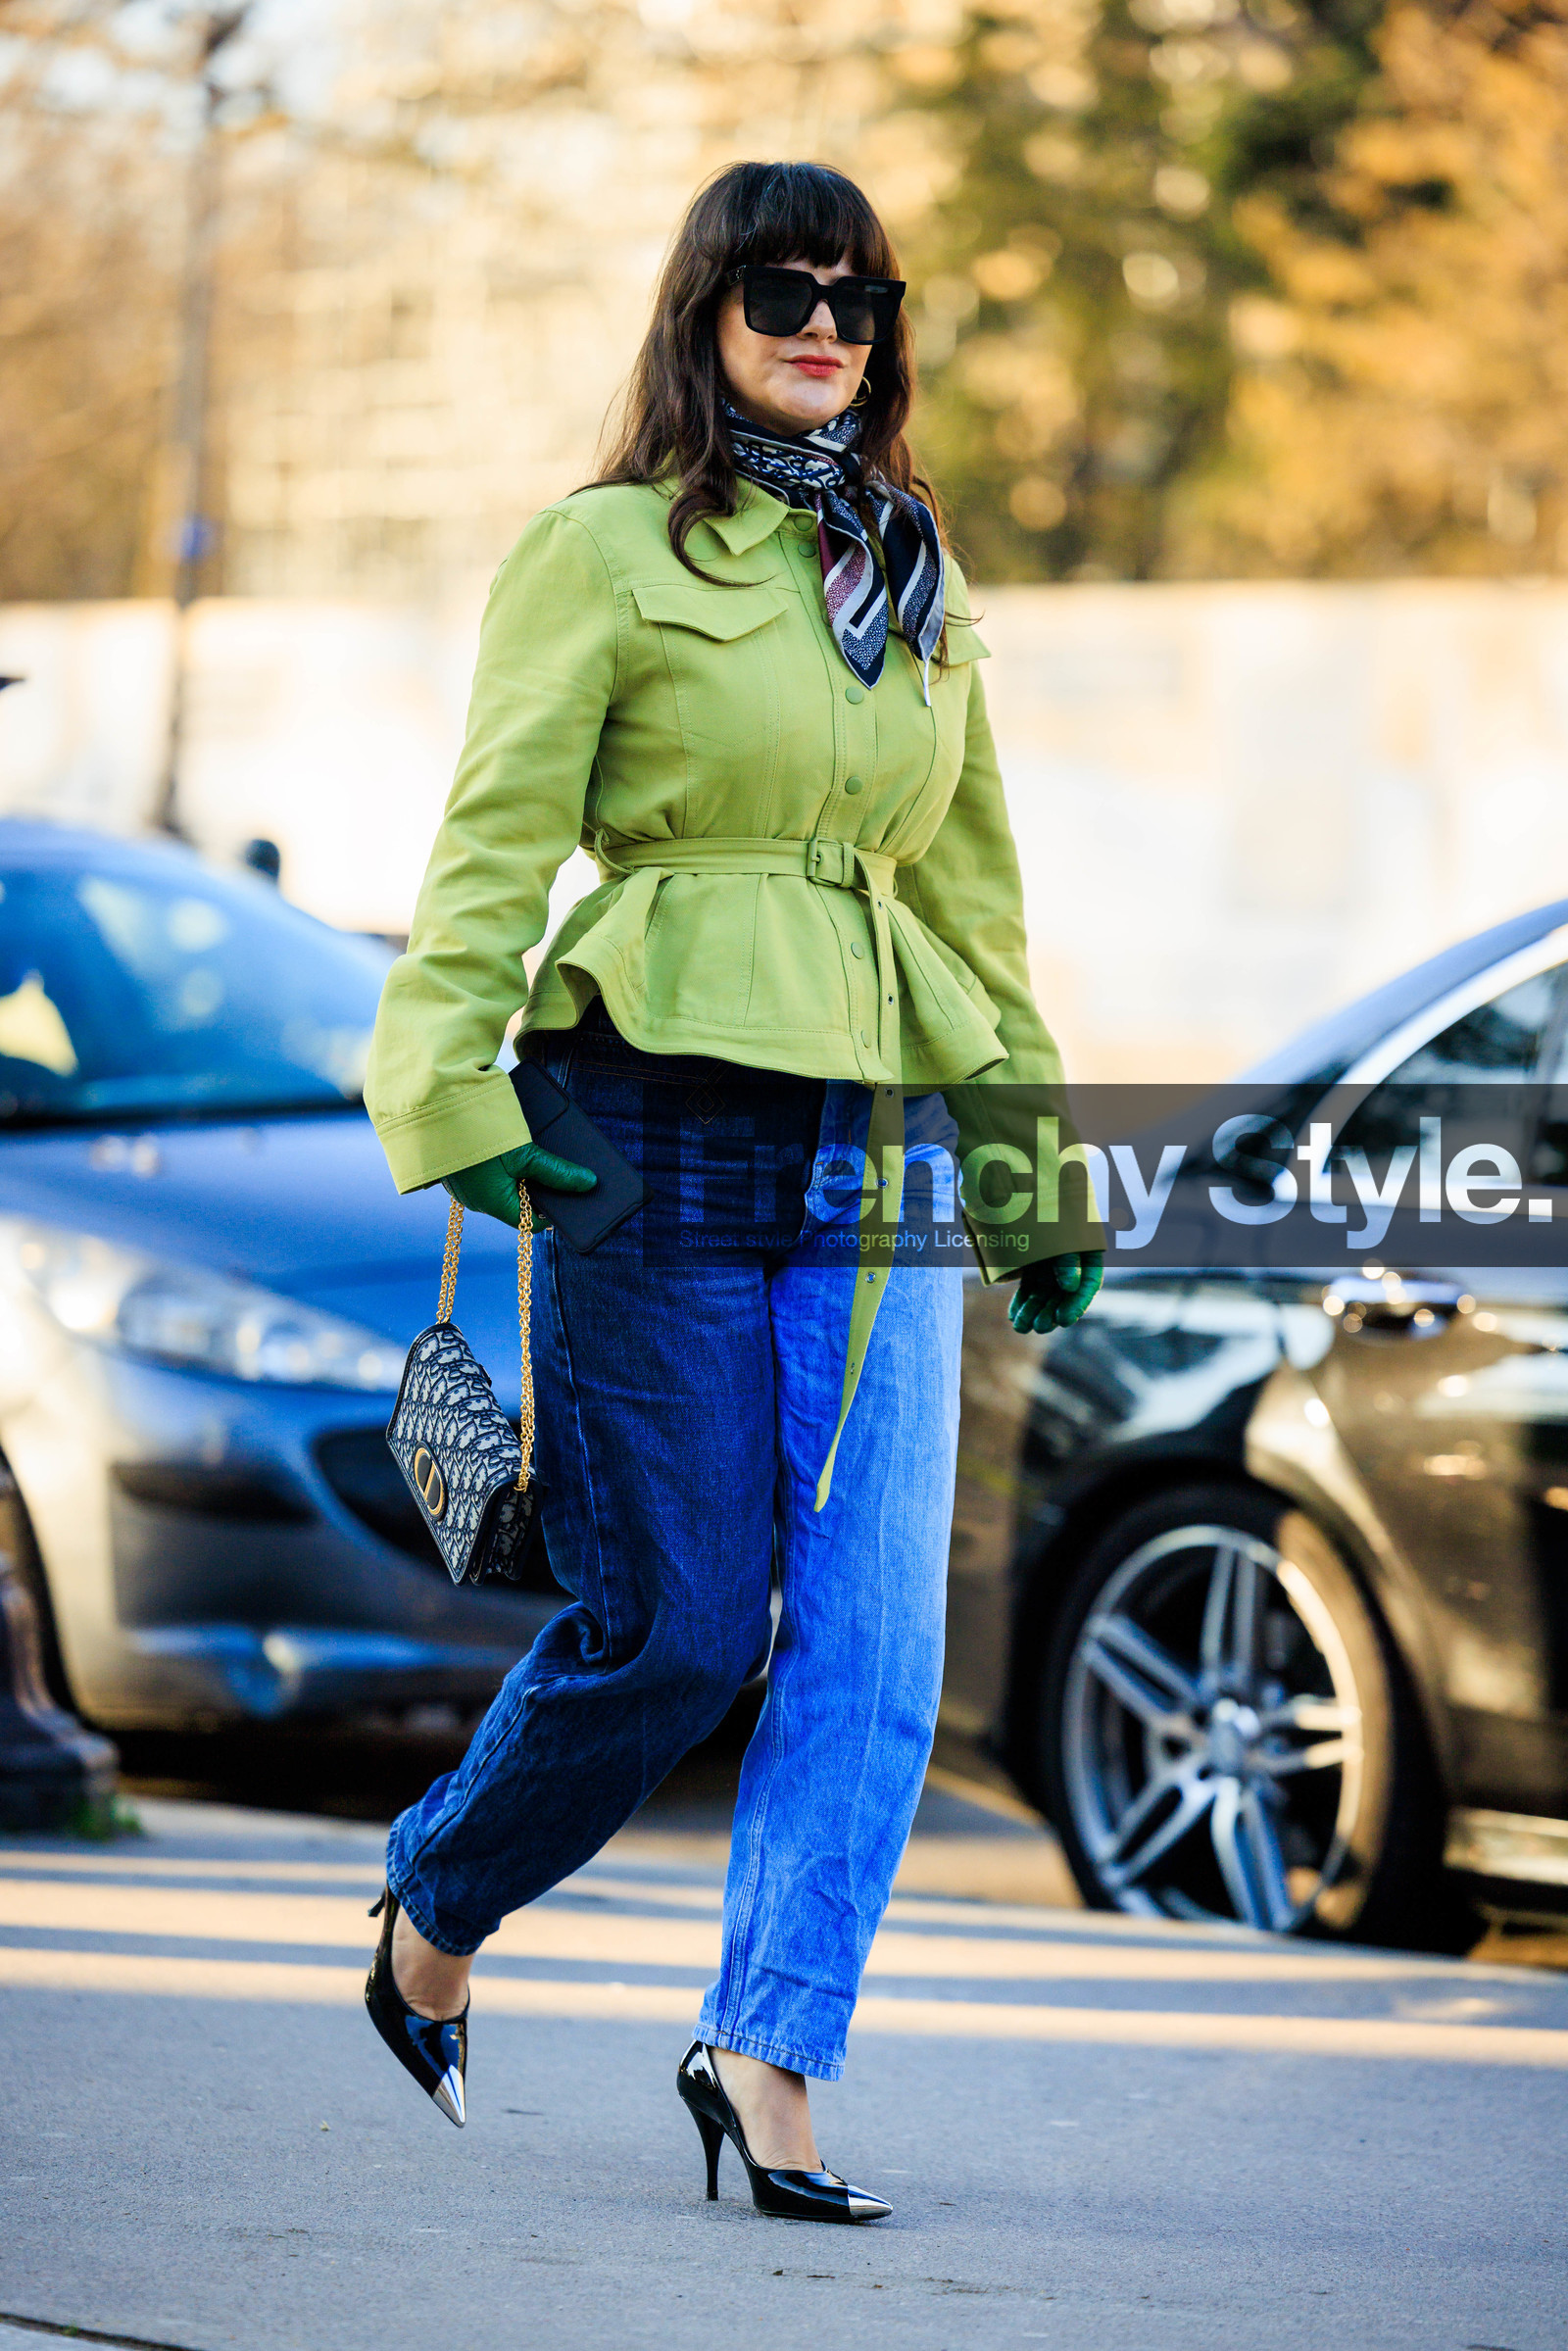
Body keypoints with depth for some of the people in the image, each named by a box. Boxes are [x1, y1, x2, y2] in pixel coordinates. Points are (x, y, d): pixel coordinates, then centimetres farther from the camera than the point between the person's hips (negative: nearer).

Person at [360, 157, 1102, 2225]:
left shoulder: (916, 581, 16)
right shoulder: (608, 550, -1)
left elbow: (974, 890, 21)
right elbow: (494, 846, -6)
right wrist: (459, 1102, -17)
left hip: (877, 1157, 5)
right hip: (664, 1131, -5)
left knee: (877, 1640, -5)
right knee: (676, 1627, -3)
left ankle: (767, 2054, 2)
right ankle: (438, 1912, 23)